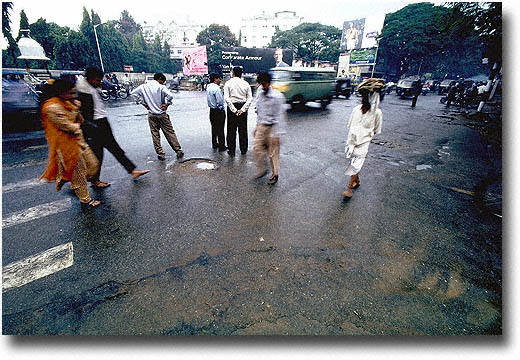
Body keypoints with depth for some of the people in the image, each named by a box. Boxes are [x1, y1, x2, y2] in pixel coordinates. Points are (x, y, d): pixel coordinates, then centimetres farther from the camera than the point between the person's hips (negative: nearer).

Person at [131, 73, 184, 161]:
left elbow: (133, 93, 8)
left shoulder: (144, 86, 5)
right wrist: (166, 104, -10)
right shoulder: (161, 87, -10)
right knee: (170, 133, 5)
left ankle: (160, 154, 10)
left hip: (151, 115, 4)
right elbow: (170, 95, -25)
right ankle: (179, 151, 9)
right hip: (162, 114, -3)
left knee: (155, 135, 9)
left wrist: (143, 103, 8)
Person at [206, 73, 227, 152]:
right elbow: (220, 101, -23)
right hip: (219, 111, -9)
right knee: (220, 129, -3)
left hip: (212, 110, 9)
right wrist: (223, 107, -3)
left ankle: (214, 144, 26)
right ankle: (221, 146, 3)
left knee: (214, 127, 16)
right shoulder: (216, 88, -19)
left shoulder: (208, 87, 9)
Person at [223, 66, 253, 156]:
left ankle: (231, 151, 10)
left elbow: (226, 98, -13)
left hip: (232, 106, -2)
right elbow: (250, 98, -4)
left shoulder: (228, 83, -3)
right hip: (243, 106, 2)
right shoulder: (245, 83, 3)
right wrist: (242, 109, -9)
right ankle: (243, 150, 20)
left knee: (231, 130, 6)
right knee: (243, 130, 11)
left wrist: (234, 110, -13)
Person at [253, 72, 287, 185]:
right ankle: (262, 169, 23)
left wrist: (277, 133, -18)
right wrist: (257, 126, 18)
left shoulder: (277, 96, -13)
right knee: (257, 148, 2)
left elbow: (280, 115, -15)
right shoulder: (259, 94, 8)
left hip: (272, 127, -6)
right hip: (261, 126, 6)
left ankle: (274, 175, 17)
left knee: (273, 152, 1)